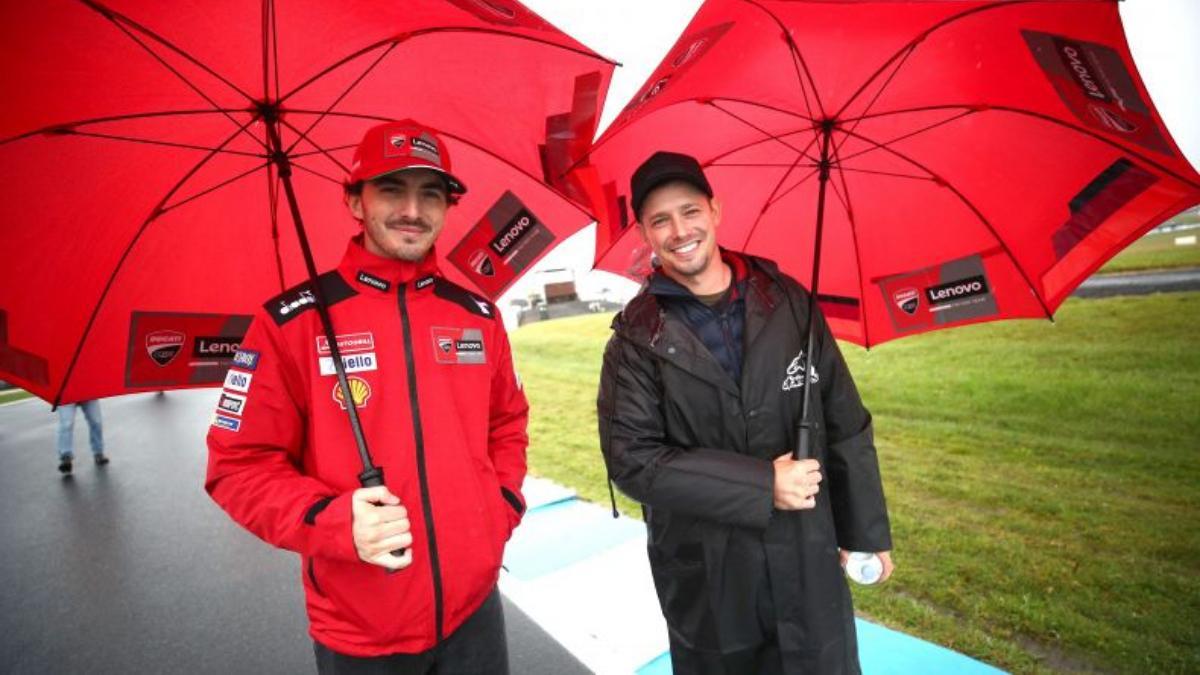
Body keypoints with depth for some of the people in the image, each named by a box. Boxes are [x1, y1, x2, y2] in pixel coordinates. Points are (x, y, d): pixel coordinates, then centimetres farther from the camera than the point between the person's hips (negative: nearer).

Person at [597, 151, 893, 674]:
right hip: (706, 578, -1)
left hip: (808, 559, 2)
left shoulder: (788, 302, -3)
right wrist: (760, 484, -20)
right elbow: (631, 459, -16)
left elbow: (846, 425, 3)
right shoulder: (638, 336, -9)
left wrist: (866, 530, 7)